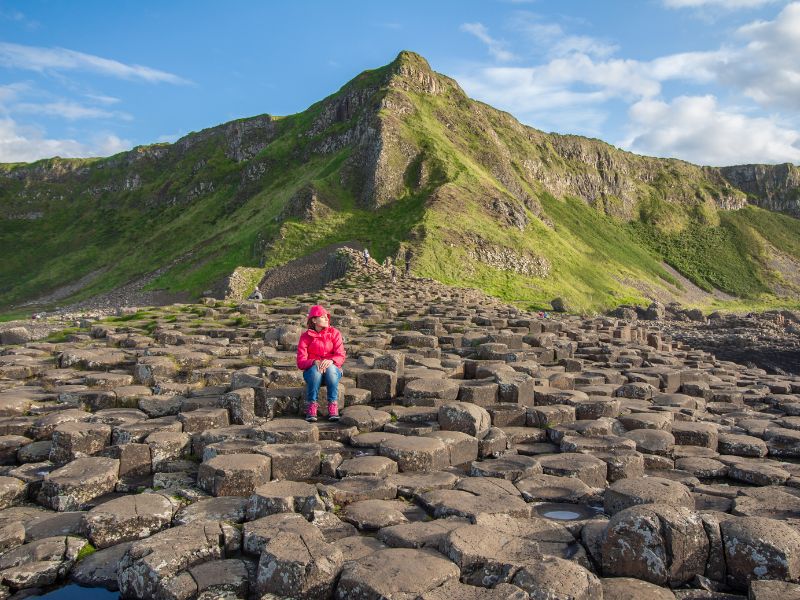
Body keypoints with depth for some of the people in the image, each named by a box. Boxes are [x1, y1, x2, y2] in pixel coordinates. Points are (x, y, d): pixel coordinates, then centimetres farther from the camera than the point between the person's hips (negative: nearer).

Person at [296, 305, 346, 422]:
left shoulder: (334, 333, 2)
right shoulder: (305, 337, -1)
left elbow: (341, 356, -8)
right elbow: (301, 362, -9)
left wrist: (330, 361, -30)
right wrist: (315, 362, -29)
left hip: (333, 369, 0)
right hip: (312, 371, 0)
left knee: (330, 368, -34)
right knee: (315, 369, -35)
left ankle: (333, 407, -30)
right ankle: (311, 407, -28)